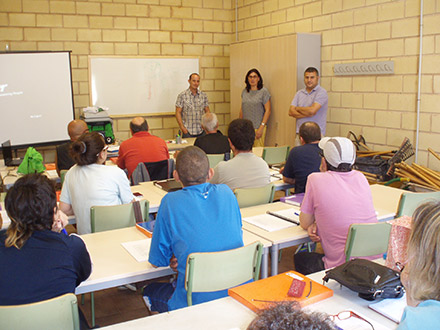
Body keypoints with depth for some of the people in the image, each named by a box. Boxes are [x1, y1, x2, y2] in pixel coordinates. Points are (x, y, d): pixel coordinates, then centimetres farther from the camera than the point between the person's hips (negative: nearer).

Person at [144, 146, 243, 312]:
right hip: (240, 295, 5)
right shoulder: (226, 193, 2)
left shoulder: (170, 202, -9)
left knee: (149, 290, 25)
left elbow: (158, 260, -1)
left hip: (199, 301, -4)